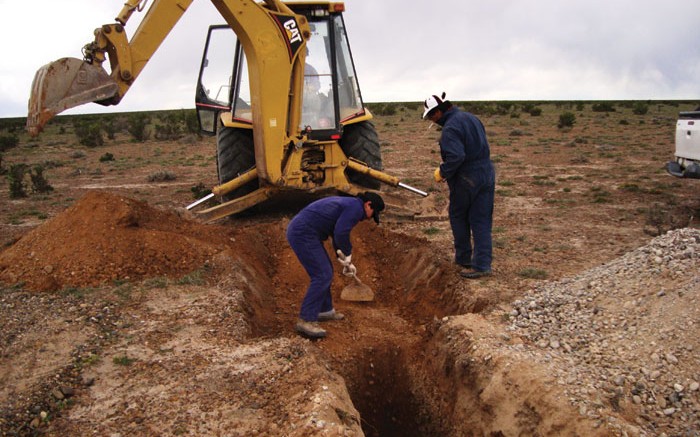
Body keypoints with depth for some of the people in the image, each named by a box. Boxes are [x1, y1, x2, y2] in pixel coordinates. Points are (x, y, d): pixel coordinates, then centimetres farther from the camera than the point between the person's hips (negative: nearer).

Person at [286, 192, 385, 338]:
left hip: (299, 231, 11)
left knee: (325, 271, 20)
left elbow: (338, 234, 30)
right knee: (322, 276, -9)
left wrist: (346, 262, 31)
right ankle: (306, 321, -8)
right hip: (303, 234, -11)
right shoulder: (356, 207, -8)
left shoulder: (347, 204, 24)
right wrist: (348, 254, -2)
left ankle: (324, 310, 30)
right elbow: (341, 233, -20)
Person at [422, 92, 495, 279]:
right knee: (482, 221, 9)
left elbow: (456, 157, -29)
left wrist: (442, 172, -13)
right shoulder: (471, 118, 11)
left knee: (458, 216, 14)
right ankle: (482, 264, 10)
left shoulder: (450, 128, -17)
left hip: (466, 179, -7)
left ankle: (463, 257, 25)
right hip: (487, 175, 8)